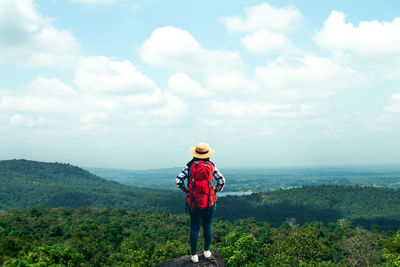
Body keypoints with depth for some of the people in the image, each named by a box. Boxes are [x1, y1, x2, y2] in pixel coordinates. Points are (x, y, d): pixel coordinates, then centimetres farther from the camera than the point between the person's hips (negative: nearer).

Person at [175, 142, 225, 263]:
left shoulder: (190, 166, -6)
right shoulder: (211, 166, -4)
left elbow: (179, 179, -9)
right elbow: (221, 181, -4)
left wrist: (186, 191, 3)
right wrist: (215, 190, 9)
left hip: (193, 203, 0)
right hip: (209, 202, 0)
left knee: (194, 228, 7)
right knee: (208, 227, 16)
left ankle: (194, 255, 13)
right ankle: (207, 251, 26)